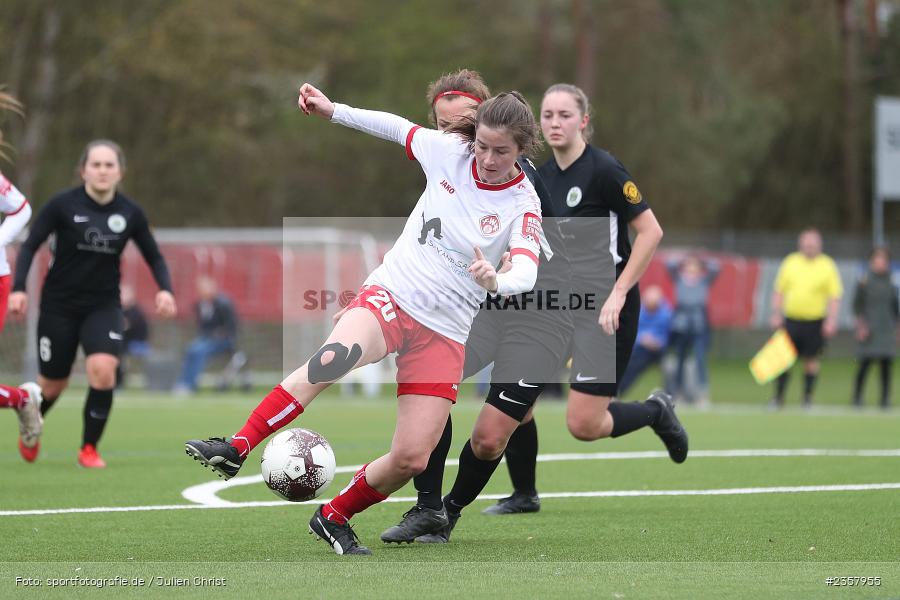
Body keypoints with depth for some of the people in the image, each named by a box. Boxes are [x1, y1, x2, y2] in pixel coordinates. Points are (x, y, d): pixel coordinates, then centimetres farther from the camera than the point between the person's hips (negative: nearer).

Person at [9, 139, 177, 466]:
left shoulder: (130, 213, -4)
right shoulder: (63, 204, -12)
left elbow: (154, 256, 7)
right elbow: (30, 246, -7)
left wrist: (165, 289, -10)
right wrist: (18, 288, -19)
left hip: (103, 306, 1)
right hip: (59, 305, -1)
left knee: (103, 369, -23)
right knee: (53, 384, 7)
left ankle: (89, 448, -5)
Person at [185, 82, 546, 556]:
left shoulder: (523, 206, -8)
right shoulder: (449, 150, -2)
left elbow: (526, 273, -25)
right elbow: (397, 127, 17)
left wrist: (497, 281, -47)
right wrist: (333, 111, 14)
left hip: (443, 334, 0)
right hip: (390, 293, 0)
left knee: (412, 459, -7)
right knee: (337, 356, -36)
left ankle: (334, 518, 19)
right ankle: (236, 449, -38)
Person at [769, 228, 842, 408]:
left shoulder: (827, 266, -1)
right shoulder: (790, 262, 6)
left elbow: (835, 296, -2)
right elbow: (779, 291, 12)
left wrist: (831, 320, -11)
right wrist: (776, 314, 5)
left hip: (815, 321, -2)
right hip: (791, 319, 2)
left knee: (811, 360, 3)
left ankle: (807, 397, 14)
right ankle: (778, 397, 6)